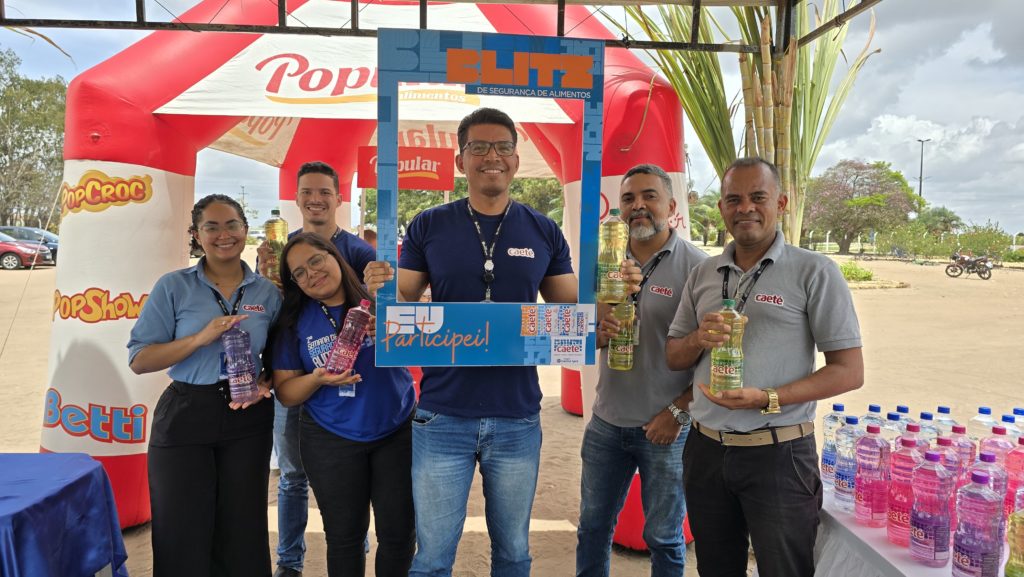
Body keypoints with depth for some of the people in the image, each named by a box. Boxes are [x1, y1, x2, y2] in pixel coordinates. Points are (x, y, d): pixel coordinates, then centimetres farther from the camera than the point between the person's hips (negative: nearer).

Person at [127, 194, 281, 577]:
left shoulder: (267, 292, 4)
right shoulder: (174, 287, -3)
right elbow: (139, 360, -7)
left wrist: (264, 384, -8)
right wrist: (201, 338, -20)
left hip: (247, 420, 2)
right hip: (185, 416, -1)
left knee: (242, 534, 10)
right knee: (183, 535, 8)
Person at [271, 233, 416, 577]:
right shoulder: (294, 321, -2)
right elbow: (285, 393, 1)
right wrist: (318, 379, -20)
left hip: (399, 432, 0)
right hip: (331, 442, 1)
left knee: (400, 534, 8)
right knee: (345, 536, 14)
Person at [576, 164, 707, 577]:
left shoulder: (696, 267, -10)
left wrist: (678, 411, -14)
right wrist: (597, 332, -14)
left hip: (667, 427, -4)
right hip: (607, 423, 4)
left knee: (664, 538, 13)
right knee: (593, 527, 17)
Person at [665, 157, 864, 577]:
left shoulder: (814, 272, -7)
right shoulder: (703, 275, 8)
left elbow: (849, 371, -9)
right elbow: (673, 357, 14)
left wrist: (767, 399, -21)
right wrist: (698, 340, -10)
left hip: (778, 454, -4)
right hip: (706, 449, 5)